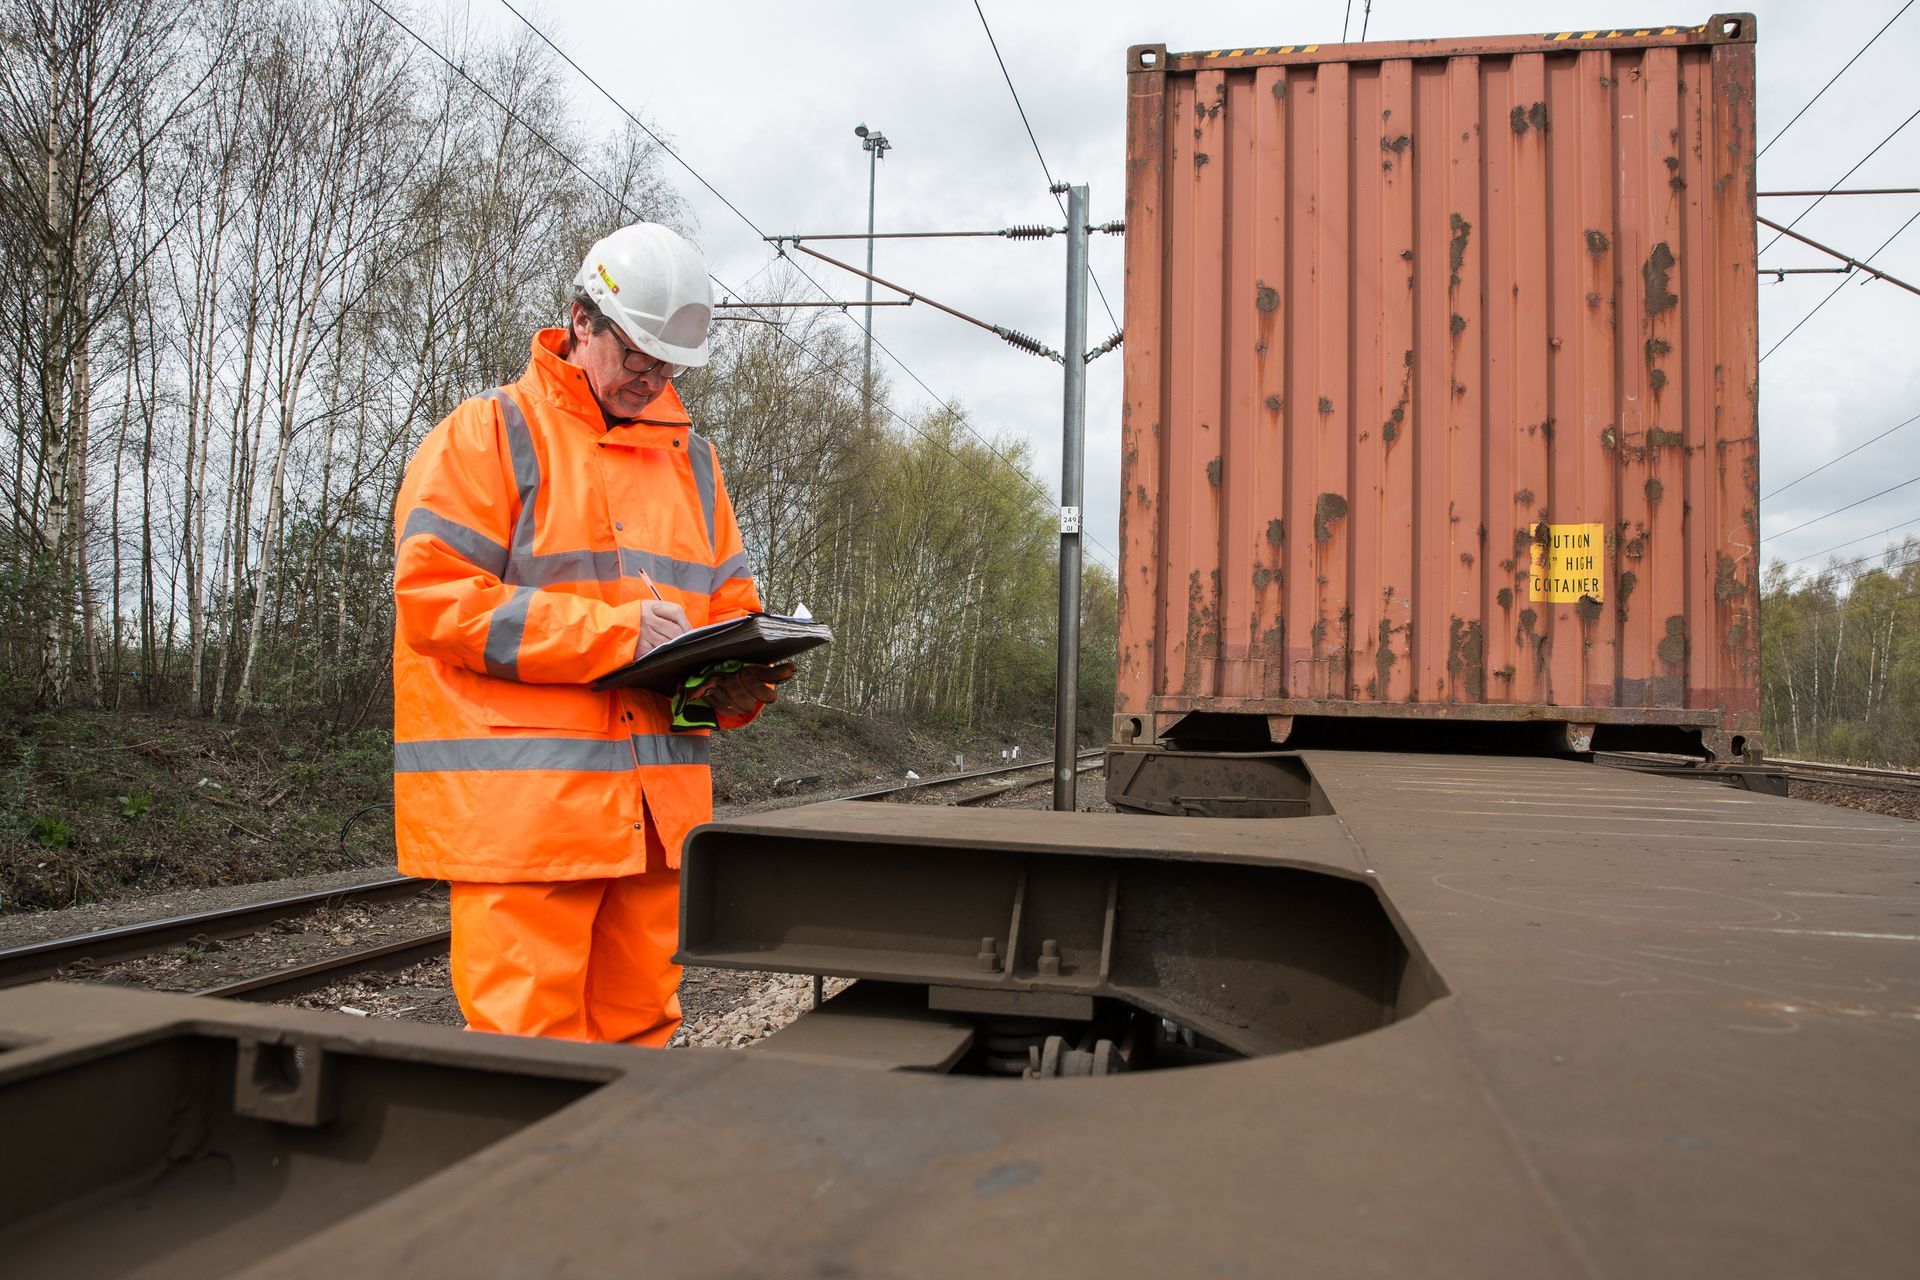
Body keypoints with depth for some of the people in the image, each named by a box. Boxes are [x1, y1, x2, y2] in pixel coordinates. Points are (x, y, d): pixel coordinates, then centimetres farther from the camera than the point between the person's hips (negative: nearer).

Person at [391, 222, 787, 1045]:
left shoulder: (689, 456, 17)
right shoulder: (488, 434, -1)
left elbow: (730, 602, 21)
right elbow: (434, 598, -12)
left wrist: (739, 679, -2)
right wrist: (612, 631, -18)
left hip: (657, 809, 6)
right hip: (522, 811, -6)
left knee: (639, 1027, 13)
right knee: (529, 1040, -3)